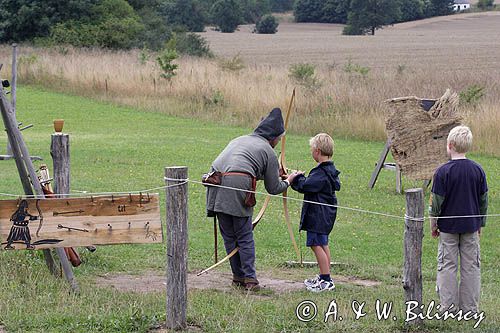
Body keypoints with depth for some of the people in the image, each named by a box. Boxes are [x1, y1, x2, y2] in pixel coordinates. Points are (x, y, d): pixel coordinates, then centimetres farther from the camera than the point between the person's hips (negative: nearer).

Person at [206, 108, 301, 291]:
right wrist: (288, 181, 36)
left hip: (217, 185, 5)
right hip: (238, 186, -5)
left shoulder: (239, 140, 31)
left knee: (229, 235, 13)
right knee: (245, 236, 5)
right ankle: (249, 278, 2)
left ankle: (238, 276, 19)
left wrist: (276, 173, 51)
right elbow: (273, 188, 15)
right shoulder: (268, 151, 12)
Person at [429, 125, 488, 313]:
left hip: (448, 227, -3)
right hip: (471, 227, 3)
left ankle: (449, 306, 8)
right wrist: (480, 224, 17)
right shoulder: (478, 170, -3)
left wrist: (433, 225, 3)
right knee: (471, 266, 8)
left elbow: (436, 202, -9)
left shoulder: (443, 171, -13)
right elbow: (484, 200, 5)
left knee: (447, 266, 6)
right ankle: (470, 308, 11)